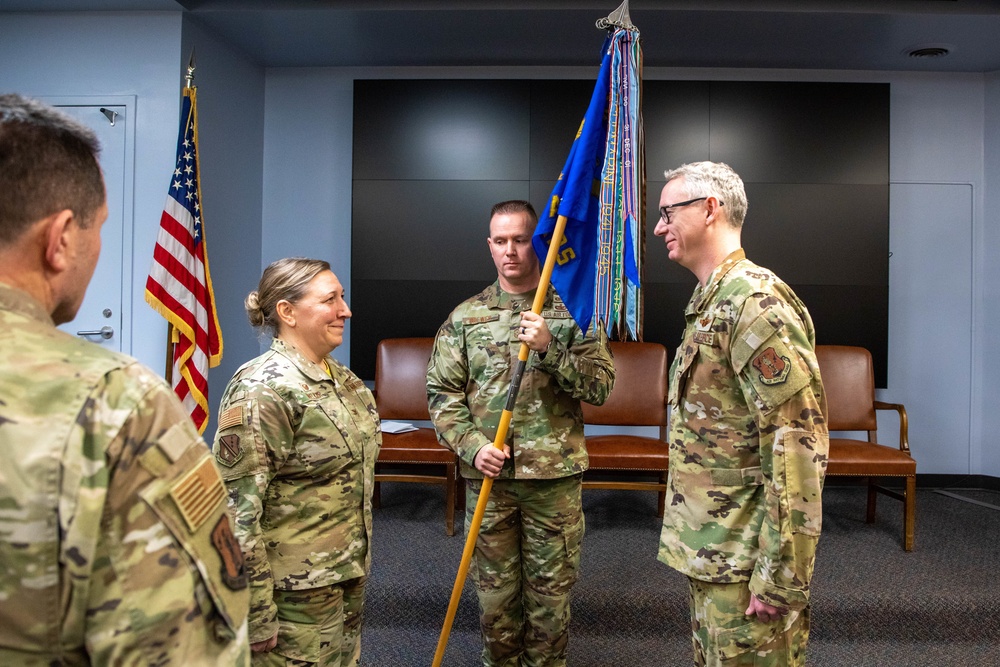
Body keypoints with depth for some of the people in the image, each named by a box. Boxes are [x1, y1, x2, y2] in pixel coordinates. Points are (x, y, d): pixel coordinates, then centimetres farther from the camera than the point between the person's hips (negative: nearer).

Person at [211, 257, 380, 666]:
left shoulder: (343, 379, 6)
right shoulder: (261, 390, -20)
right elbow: (237, 509, -22)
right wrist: (256, 615, -20)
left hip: (349, 576, 8)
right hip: (295, 592, -8)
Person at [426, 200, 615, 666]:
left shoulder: (572, 311, 0)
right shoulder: (465, 317, 4)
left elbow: (600, 386, -6)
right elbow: (442, 393, 3)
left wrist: (550, 349, -20)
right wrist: (471, 445, -11)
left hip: (555, 475, -1)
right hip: (489, 475, 1)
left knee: (551, 593, 12)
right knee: (495, 592, 14)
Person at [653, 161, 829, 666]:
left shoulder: (755, 300, -19)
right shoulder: (710, 301, 13)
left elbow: (799, 445, -24)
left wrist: (781, 575, -22)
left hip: (744, 561, -9)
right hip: (711, 549, 9)